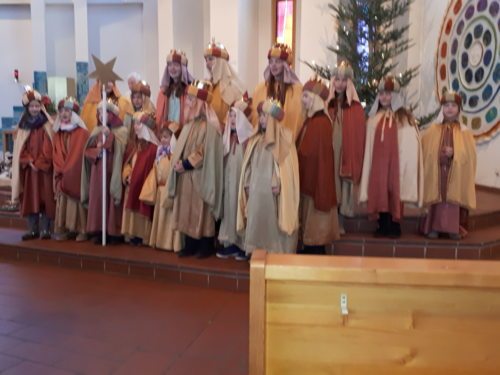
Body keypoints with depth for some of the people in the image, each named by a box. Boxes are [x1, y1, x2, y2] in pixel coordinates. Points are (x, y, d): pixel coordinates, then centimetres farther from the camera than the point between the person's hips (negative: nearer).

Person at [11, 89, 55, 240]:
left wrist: (39, 163, -15)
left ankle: (45, 229, 3)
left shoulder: (46, 125, -1)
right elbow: (20, 148, 5)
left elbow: (48, 147, -8)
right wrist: (30, 161, -10)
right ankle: (32, 229, 12)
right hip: (28, 168, 4)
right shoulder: (22, 125, 10)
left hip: (44, 168, -4)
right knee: (29, 198, 5)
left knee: (45, 197, -3)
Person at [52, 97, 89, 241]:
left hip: (77, 175, -5)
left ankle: (81, 230, 0)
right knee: (63, 203, 5)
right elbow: (56, 155, 6)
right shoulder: (58, 134, 12)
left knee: (78, 202, -4)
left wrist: (68, 171, -9)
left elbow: (80, 155, -10)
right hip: (62, 175, 5)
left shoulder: (82, 133, -6)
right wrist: (62, 171, -8)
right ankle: (64, 229, 10)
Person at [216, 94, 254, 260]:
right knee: (230, 206, 8)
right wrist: (224, 179, 7)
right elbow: (224, 161, 12)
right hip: (229, 180, 6)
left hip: (243, 180, -6)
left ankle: (245, 244, 7)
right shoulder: (228, 136, 8)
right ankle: (231, 242, 16)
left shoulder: (250, 137, -12)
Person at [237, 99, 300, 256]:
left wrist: (278, 183, -19)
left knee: (273, 223, -3)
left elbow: (286, 163, -11)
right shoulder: (256, 138, 15)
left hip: (273, 188, -6)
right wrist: (247, 183, 10)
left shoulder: (285, 136, -4)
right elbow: (250, 163, 16)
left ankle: (277, 253, 6)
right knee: (257, 223, 7)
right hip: (257, 189, 6)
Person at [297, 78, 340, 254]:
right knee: (308, 217, 16)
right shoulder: (310, 119, 10)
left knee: (315, 219, 1)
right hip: (308, 177, 9)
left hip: (316, 177, -9)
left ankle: (316, 250, 13)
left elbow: (322, 154, -20)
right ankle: (309, 249, 27)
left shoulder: (322, 122, -17)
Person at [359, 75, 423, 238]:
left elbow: (409, 143, -2)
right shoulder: (374, 118, 13)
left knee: (395, 190, -2)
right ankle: (383, 226, 11)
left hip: (396, 161, -3)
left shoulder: (404, 117, 3)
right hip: (379, 162, 3)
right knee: (379, 191, 2)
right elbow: (369, 145, 12)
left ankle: (395, 227, 7)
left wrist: (404, 163, -10)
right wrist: (370, 162, 6)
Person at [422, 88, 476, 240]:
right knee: (438, 198, 0)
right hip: (437, 173, 0)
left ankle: (454, 229, 9)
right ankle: (435, 227, 7)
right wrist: (439, 156, -11)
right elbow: (425, 151, 4)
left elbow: (469, 155, -1)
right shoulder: (433, 130, 7)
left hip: (456, 174, 0)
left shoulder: (464, 131, 4)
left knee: (454, 199, 0)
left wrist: (454, 153, -17)